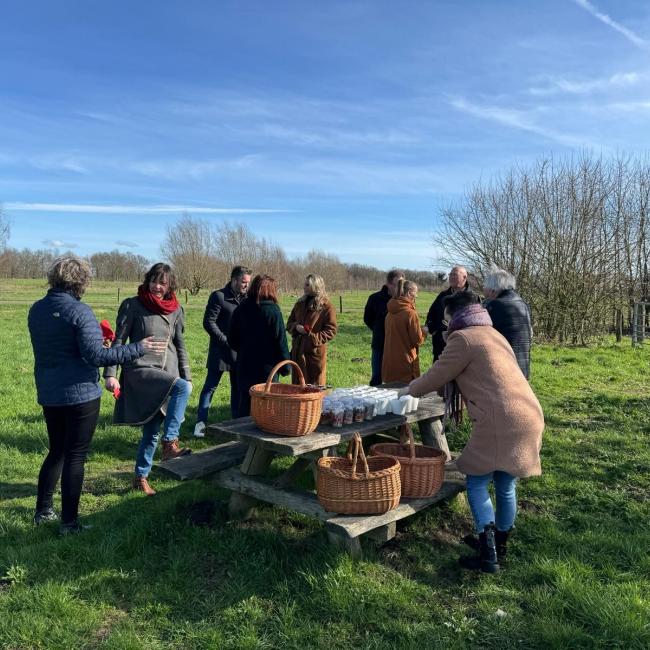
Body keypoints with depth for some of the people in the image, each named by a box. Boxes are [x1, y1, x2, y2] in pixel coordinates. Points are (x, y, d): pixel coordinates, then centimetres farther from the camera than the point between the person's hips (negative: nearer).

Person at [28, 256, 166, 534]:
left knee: (56, 451, 22)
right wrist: (138, 348, -19)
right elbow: (96, 355, -24)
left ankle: (43, 510, 31)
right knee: (75, 456, 4)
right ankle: (69, 521, 12)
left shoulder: (36, 310, 5)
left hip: (49, 394, 7)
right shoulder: (79, 311, -18)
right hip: (81, 395, -7)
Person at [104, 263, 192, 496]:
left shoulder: (176, 310, 9)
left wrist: (187, 376, 10)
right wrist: (110, 374, -12)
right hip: (140, 369, -5)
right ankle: (170, 443, -24)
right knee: (182, 388, -31)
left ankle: (141, 477, 24)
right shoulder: (133, 305, -3)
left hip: (168, 373, 5)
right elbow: (118, 341, -4)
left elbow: (180, 346, 14)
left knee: (152, 430, 8)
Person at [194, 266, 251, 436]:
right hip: (220, 350, -5)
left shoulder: (245, 298, 9)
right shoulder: (219, 296, -8)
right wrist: (226, 340, -14)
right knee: (210, 386, 1)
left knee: (238, 387, 11)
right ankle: (201, 422, 6)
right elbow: (209, 322, -11)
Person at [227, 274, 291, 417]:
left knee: (244, 406, 13)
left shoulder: (240, 310, 1)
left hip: (245, 367, 4)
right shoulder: (273, 311, -12)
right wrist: (285, 367, -1)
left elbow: (232, 341, 6)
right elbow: (281, 342, -11)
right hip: (267, 368, -4)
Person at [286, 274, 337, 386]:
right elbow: (289, 323, 17)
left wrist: (313, 337, -19)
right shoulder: (300, 304, 12)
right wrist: (296, 327, -5)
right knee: (297, 385, 12)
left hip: (315, 352, -6)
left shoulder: (326, 307, -7)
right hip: (297, 351, 6)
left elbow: (331, 331, -10)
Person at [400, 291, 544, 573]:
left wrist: (410, 390, 18)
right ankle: (499, 545, 32)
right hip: (529, 416, 9)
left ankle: (488, 555, 0)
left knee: (477, 483, 2)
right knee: (506, 486, 18)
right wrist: (422, 382, 35)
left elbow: (438, 375, 0)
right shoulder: (491, 333, 23)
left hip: (500, 421, -9)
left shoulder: (463, 338, -5)